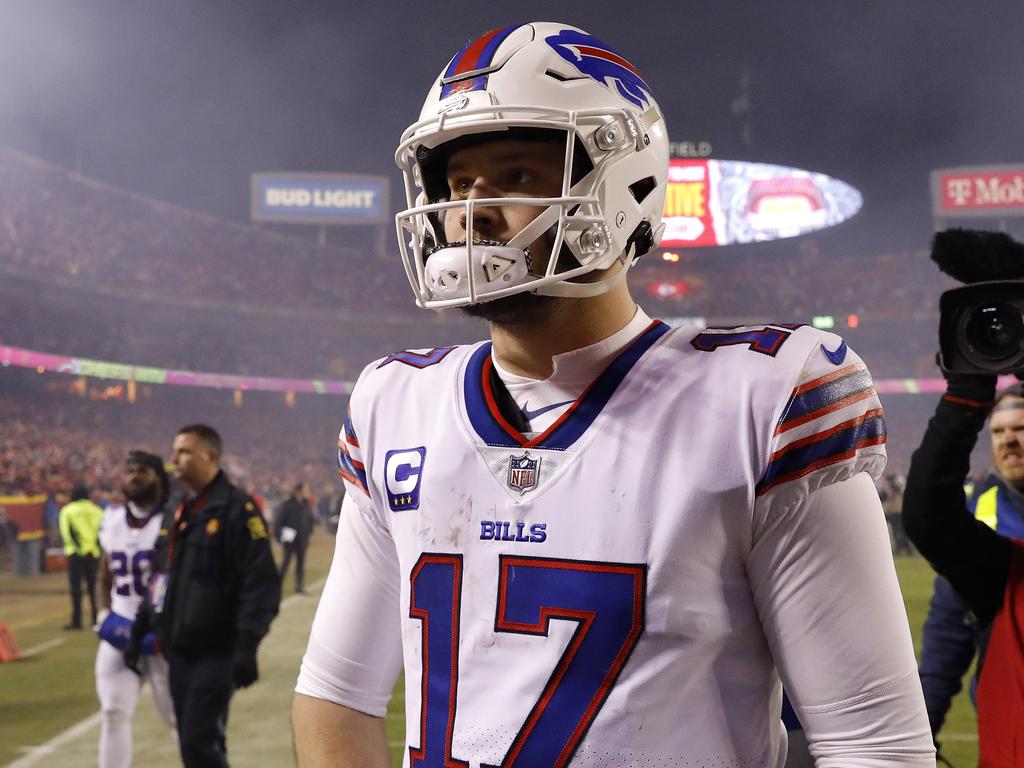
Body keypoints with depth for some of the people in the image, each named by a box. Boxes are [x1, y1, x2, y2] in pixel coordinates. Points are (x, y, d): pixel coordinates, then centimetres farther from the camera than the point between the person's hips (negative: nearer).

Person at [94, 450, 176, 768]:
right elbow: (105, 581, 16)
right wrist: (105, 616, -1)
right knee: (113, 712, -1)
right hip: (120, 631, 5)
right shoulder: (112, 521, 7)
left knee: (177, 714, 5)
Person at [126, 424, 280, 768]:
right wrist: (139, 632, 20)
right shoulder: (176, 516, 14)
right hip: (178, 651, 8)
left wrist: (247, 646, -22)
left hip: (216, 652, -8)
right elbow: (161, 581, 23)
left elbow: (261, 584, -17)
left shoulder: (237, 509, -11)